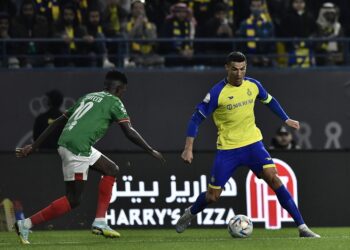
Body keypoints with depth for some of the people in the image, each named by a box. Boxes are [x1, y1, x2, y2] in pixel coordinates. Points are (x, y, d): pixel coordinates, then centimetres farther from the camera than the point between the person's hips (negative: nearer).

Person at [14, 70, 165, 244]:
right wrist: (151, 151, 5)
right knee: (73, 200, -4)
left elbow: (57, 122, 24)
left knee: (111, 170, 19)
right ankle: (26, 224, -7)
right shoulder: (114, 102, 5)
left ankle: (100, 223, 12)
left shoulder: (87, 97, 26)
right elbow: (129, 132, -4)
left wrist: (33, 146, 24)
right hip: (77, 149, -9)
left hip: (65, 143, 9)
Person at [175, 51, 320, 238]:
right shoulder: (217, 93, -15)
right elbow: (197, 119, -11)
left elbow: (269, 101, 21)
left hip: (252, 143, 2)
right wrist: (189, 149, -16)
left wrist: (286, 119, 20)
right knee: (212, 196, 2)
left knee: (273, 178, -16)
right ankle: (190, 213, 38)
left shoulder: (253, 85, -2)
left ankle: (302, 227, -15)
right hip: (227, 148, -2)